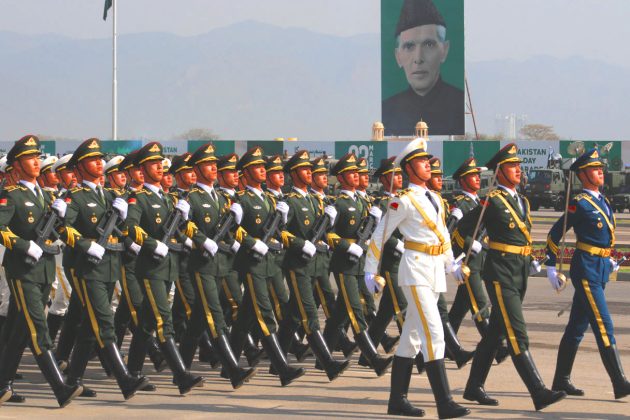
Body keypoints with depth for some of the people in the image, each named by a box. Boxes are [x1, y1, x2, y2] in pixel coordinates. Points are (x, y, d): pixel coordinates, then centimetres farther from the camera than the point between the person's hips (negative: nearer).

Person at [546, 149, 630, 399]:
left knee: (577, 327, 12)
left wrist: (609, 260, 18)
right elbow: (555, 234, -8)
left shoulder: (603, 202, 14)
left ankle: (561, 381, 19)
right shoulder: (579, 204, -10)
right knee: (603, 326, -11)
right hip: (586, 268, -9)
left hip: (601, 268, 9)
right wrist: (551, 268, -8)